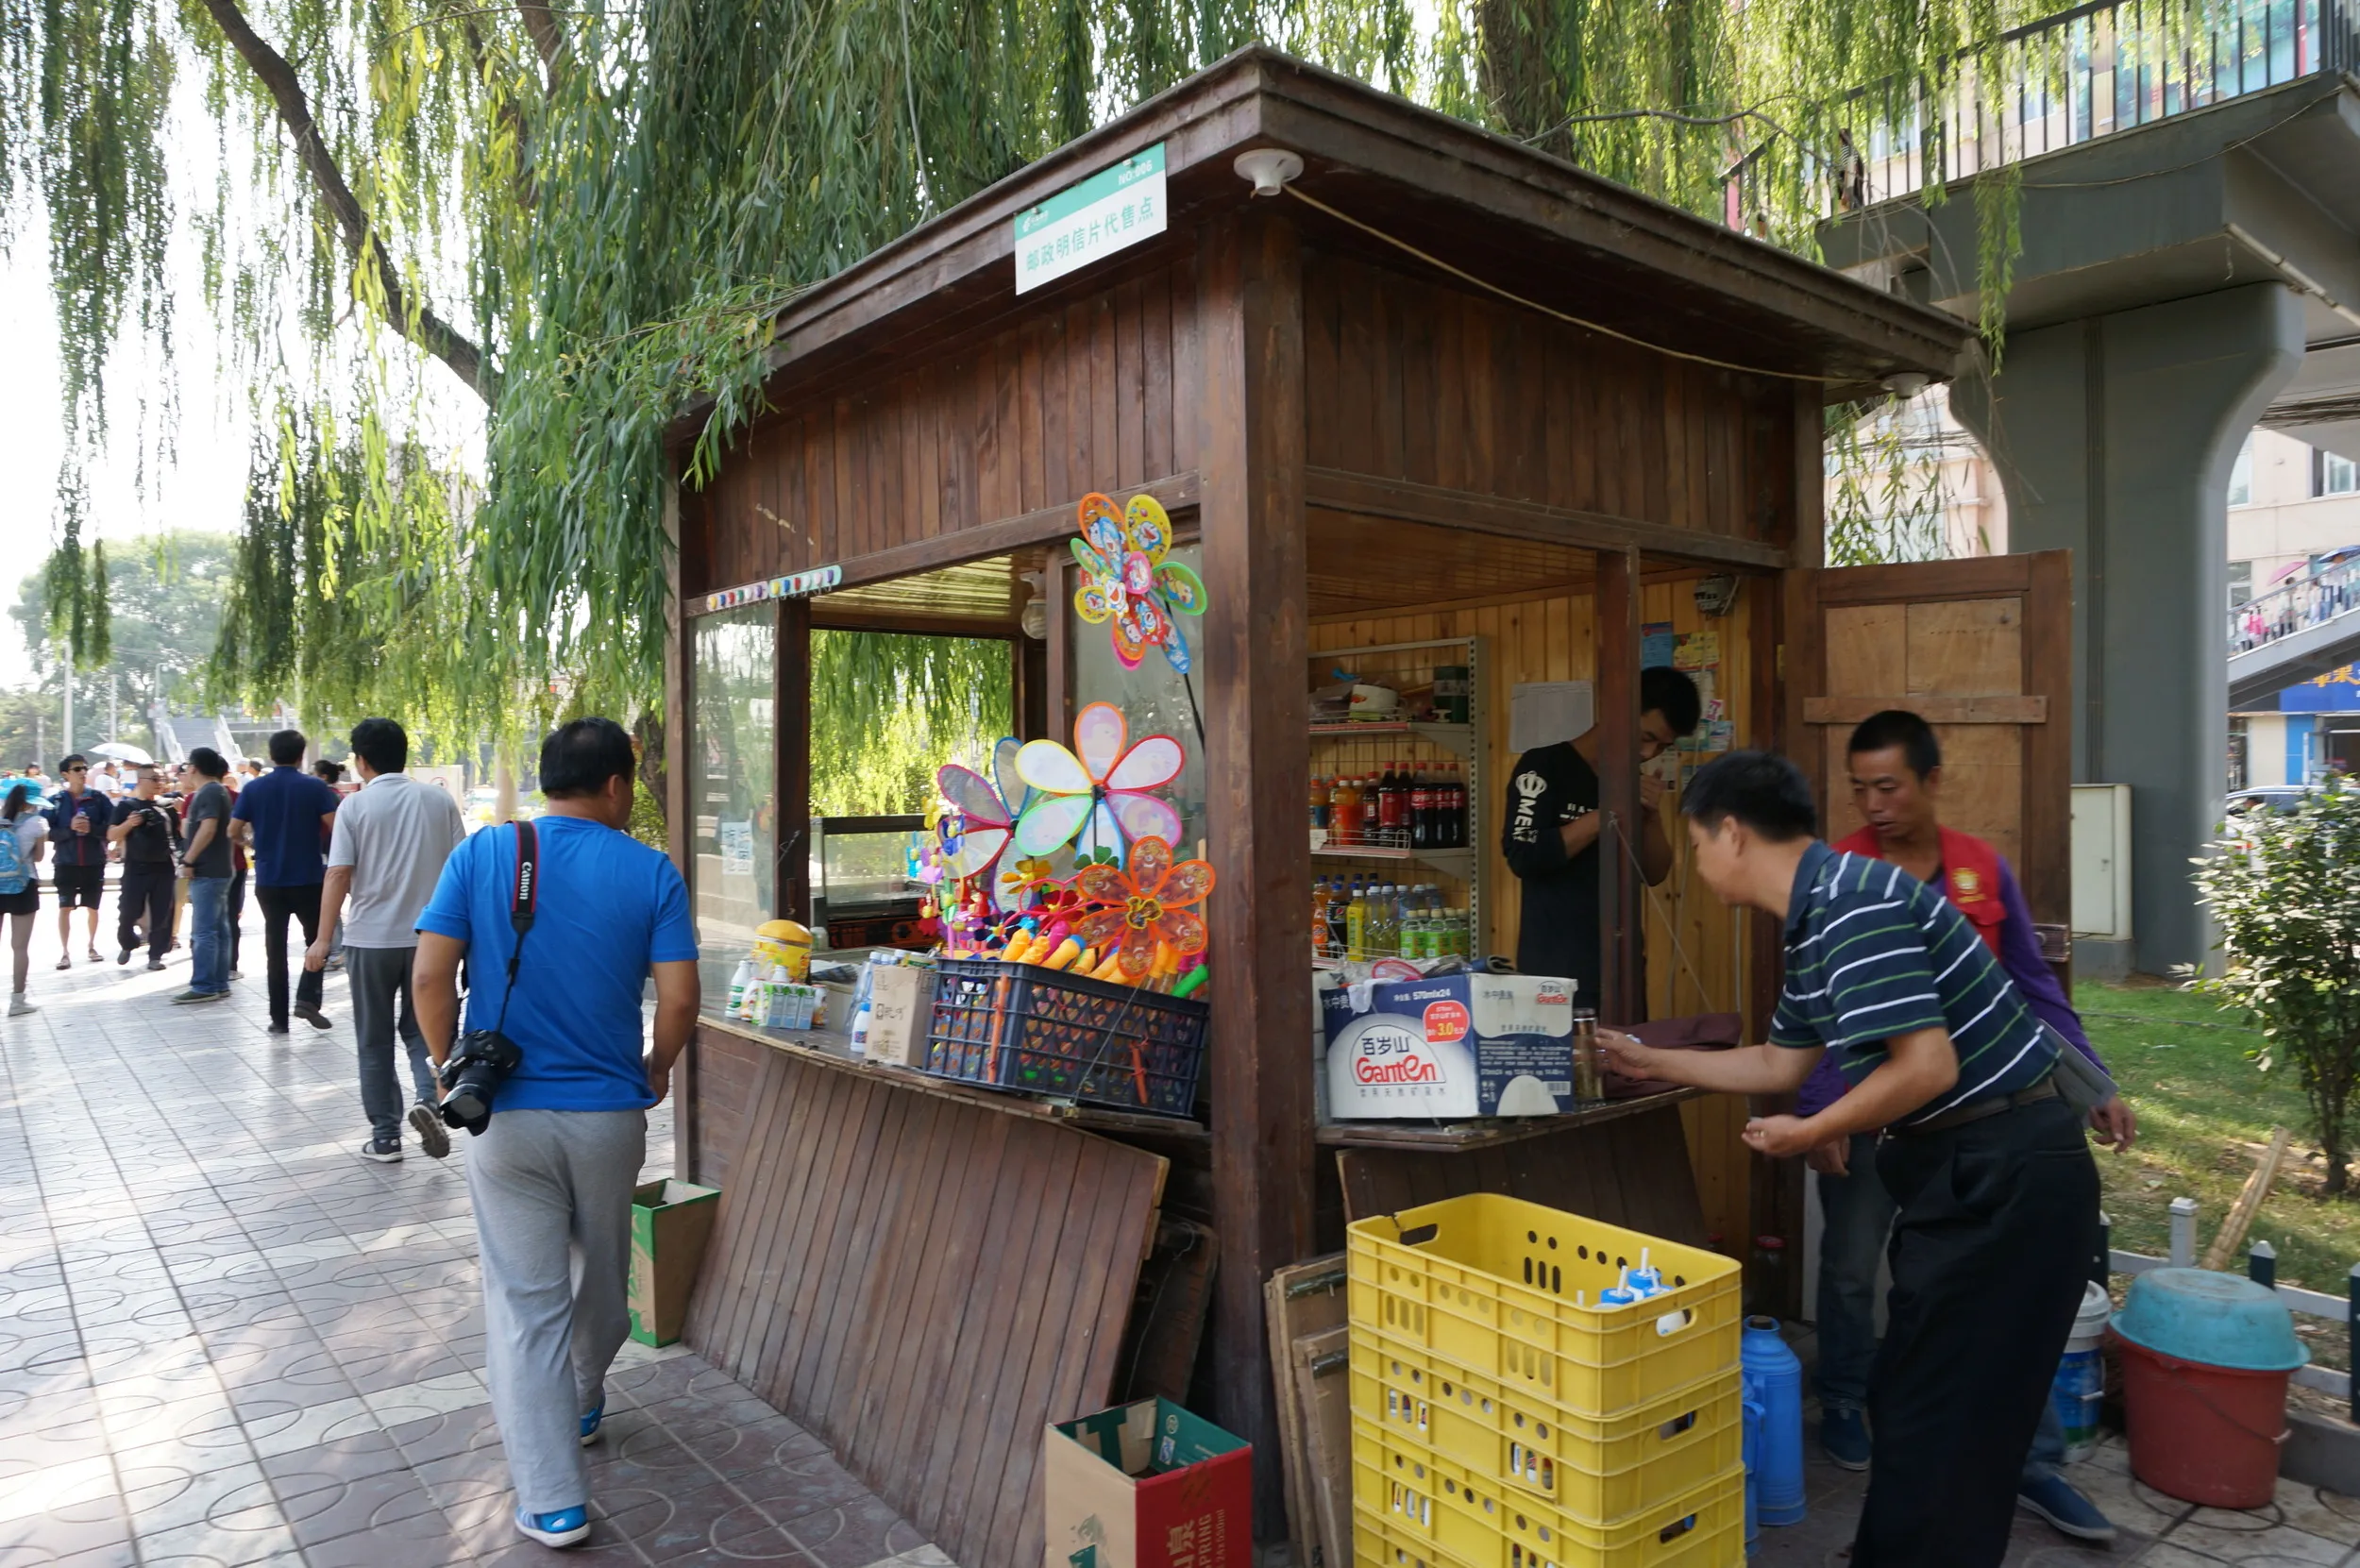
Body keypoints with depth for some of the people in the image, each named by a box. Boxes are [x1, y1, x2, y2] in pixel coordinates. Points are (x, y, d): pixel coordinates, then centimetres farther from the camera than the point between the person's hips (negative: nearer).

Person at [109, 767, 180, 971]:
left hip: (163, 868, 3)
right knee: (128, 912, 1)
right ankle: (127, 945, 28)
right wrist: (128, 824, -22)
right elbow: (112, 835, -4)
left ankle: (155, 955, 10)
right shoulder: (126, 805, -1)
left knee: (162, 914, 2)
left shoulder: (166, 805, 9)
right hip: (136, 868, -2)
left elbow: (178, 831, 16)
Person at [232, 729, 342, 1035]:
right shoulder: (315, 787, -7)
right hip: (309, 878, -2)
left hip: (268, 880, 2)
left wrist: (250, 844, 21)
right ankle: (307, 998, -4)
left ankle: (279, 1017, 9)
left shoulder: (253, 789, 1)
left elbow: (234, 831, 0)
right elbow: (336, 828, -14)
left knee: (275, 947, 8)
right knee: (317, 939, 13)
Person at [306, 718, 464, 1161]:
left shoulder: (356, 806, -6)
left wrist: (323, 939, -4)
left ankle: (385, 1137, 13)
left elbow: (339, 875, -9)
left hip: (371, 938, -2)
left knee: (375, 1041, 10)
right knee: (421, 1029, 14)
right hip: (428, 935, 2)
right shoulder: (438, 801, 3)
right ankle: (429, 1098, -11)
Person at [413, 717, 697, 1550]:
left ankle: (552, 1501, 9)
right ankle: (583, 1406, 47)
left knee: (526, 1300, 7)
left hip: (505, 1116, 0)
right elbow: (679, 998, -10)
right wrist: (656, 1070, 9)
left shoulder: (481, 855, -3)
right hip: (608, 1114, 0)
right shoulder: (649, 871, -7)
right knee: (599, 1276, 23)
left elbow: (430, 977, -9)